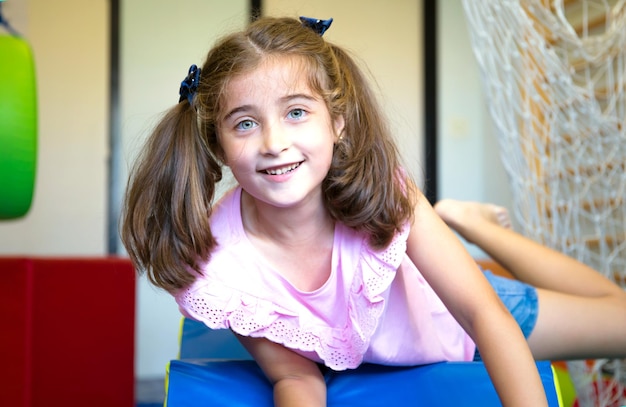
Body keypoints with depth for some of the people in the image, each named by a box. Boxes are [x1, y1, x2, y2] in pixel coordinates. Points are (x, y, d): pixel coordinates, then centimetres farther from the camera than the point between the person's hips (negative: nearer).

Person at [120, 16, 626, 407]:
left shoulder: (381, 190, -36)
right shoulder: (218, 271, -33)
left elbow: (484, 314, -34)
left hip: (442, 316, 0)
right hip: (347, 355, 1)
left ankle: (453, 217, 24)